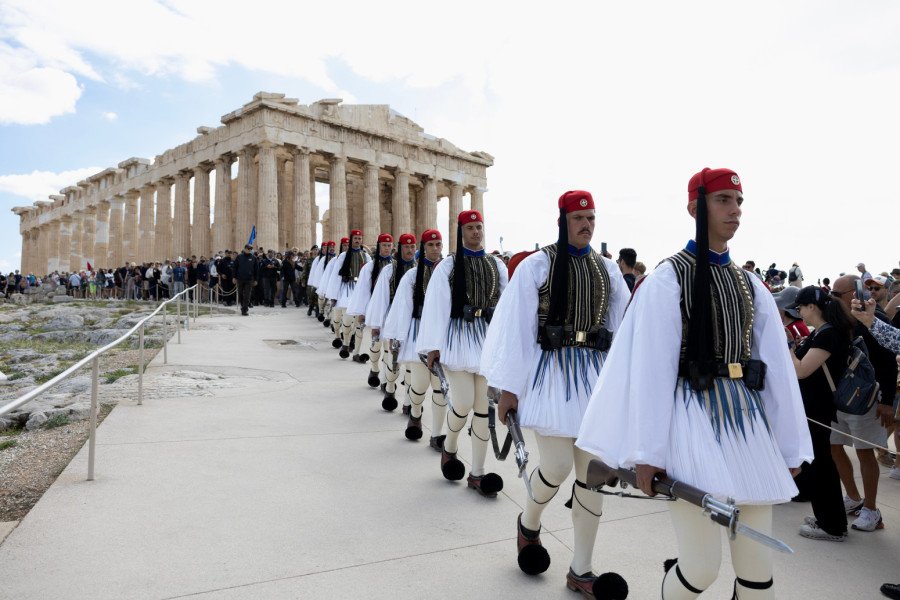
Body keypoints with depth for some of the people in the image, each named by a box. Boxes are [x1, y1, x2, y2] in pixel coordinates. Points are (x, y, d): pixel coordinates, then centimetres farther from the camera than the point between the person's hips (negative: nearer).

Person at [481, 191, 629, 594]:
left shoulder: (608, 270, 9)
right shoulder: (537, 265, -3)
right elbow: (516, 328, -6)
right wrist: (508, 388, -8)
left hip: (596, 375, 5)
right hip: (551, 373, -4)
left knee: (593, 472, 7)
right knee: (557, 466, -7)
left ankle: (580, 570, 24)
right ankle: (528, 523, 30)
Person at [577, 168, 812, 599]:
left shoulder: (750, 286, 12)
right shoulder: (668, 279, -6)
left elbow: (777, 368, 13)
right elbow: (650, 370, -10)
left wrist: (790, 447, 12)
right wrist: (647, 453, -13)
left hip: (748, 423, 6)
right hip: (692, 422, -6)